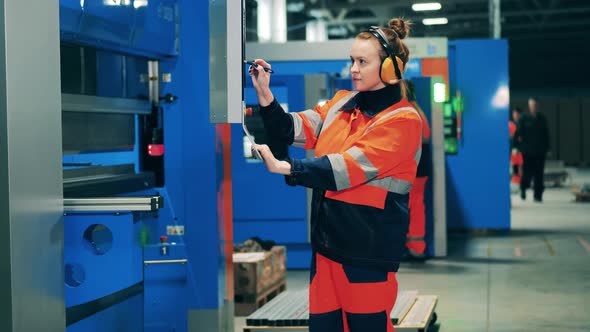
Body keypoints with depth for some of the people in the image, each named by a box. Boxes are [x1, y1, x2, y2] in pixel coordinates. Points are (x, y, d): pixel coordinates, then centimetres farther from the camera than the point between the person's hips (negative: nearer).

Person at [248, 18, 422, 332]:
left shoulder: (402, 120, -9)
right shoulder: (341, 103, 12)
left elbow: (350, 166, -20)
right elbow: (294, 129, 5)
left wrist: (282, 167, -27)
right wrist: (265, 95, -11)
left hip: (368, 250, -6)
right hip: (327, 237, 6)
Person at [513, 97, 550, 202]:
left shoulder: (542, 118, 9)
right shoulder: (524, 118, -1)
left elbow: (546, 134, 13)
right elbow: (518, 132, -4)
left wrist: (547, 147, 9)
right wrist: (517, 145, -11)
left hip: (540, 150, 3)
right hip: (528, 150, -3)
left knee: (539, 173, 1)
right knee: (527, 172, -2)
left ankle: (538, 195, 7)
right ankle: (523, 188, 28)